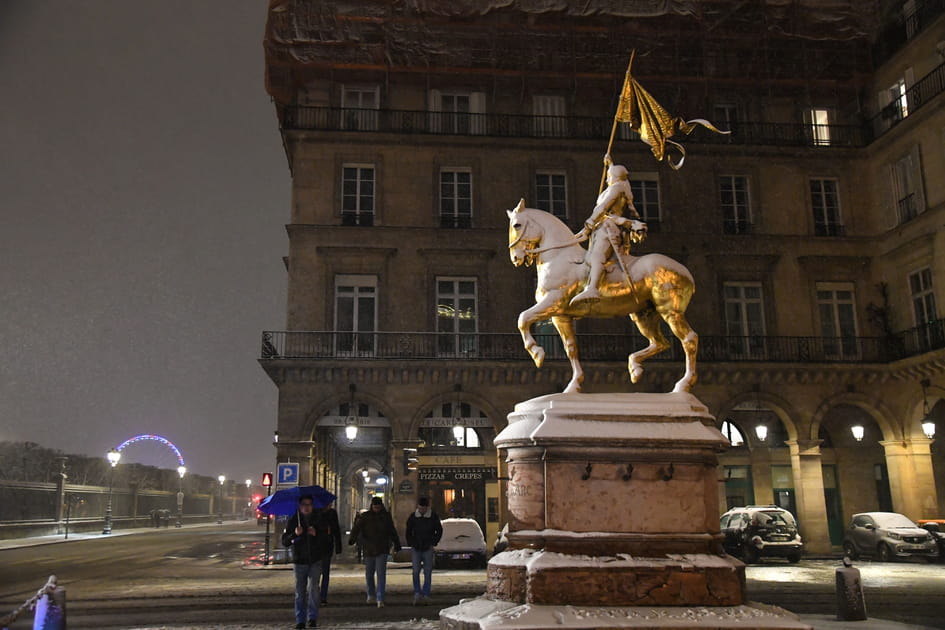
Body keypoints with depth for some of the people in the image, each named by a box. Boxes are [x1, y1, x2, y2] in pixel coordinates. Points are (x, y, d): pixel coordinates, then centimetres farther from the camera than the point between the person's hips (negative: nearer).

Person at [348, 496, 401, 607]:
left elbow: (392, 531, 14)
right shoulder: (365, 516, -1)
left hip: (382, 550, -1)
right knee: (369, 574, 12)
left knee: (381, 574, -9)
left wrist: (397, 544, 16)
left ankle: (380, 599, -8)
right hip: (369, 550, 1)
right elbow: (356, 528, -14)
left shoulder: (386, 516, 5)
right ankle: (371, 594, 34)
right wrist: (352, 539, -30)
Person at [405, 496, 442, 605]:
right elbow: (408, 532, 11)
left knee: (428, 572, 0)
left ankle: (426, 595, 7)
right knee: (416, 571, -9)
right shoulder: (413, 517, 0)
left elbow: (439, 531, 8)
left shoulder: (433, 517, -2)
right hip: (416, 548, 0)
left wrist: (433, 543, 0)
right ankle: (417, 593, -7)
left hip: (428, 548, 0)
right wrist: (411, 544, 3)